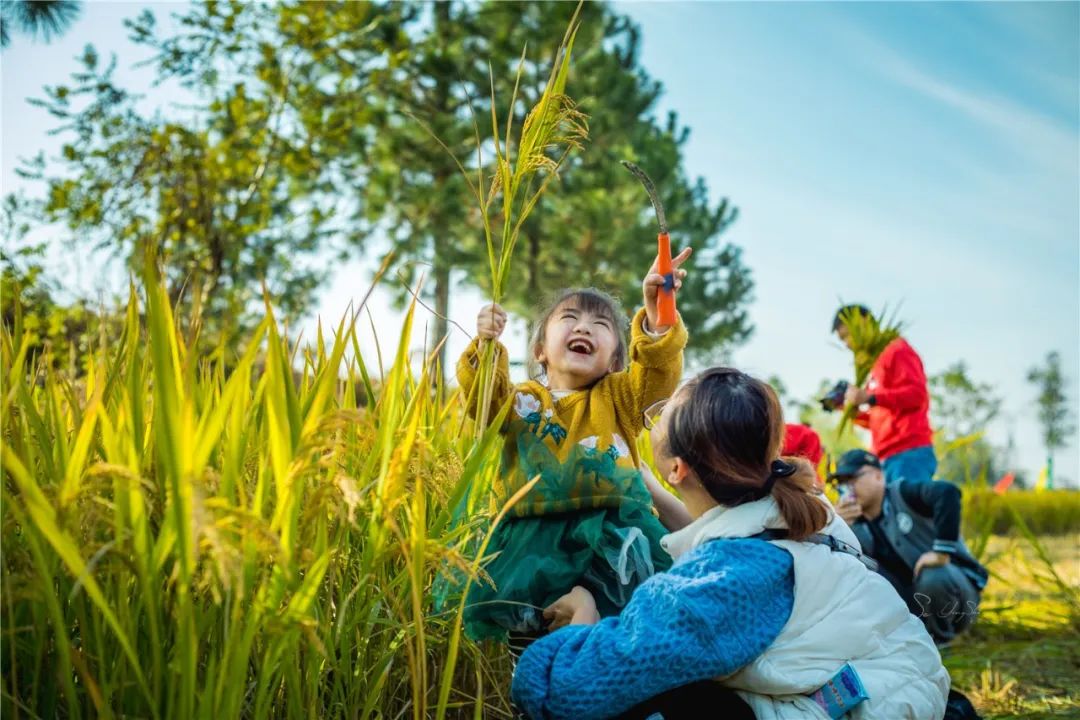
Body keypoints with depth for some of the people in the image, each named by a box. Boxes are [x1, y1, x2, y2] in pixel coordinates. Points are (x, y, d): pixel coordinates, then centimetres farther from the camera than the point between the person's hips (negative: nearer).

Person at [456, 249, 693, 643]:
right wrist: (486, 347, -24)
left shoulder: (618, 397, 12)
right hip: (535, 532, 1)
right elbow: (485, 400, -5)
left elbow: (660, 371, -7)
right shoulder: (523, 400, 14)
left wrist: (656, 312, -25)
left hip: (612, 526, -1)